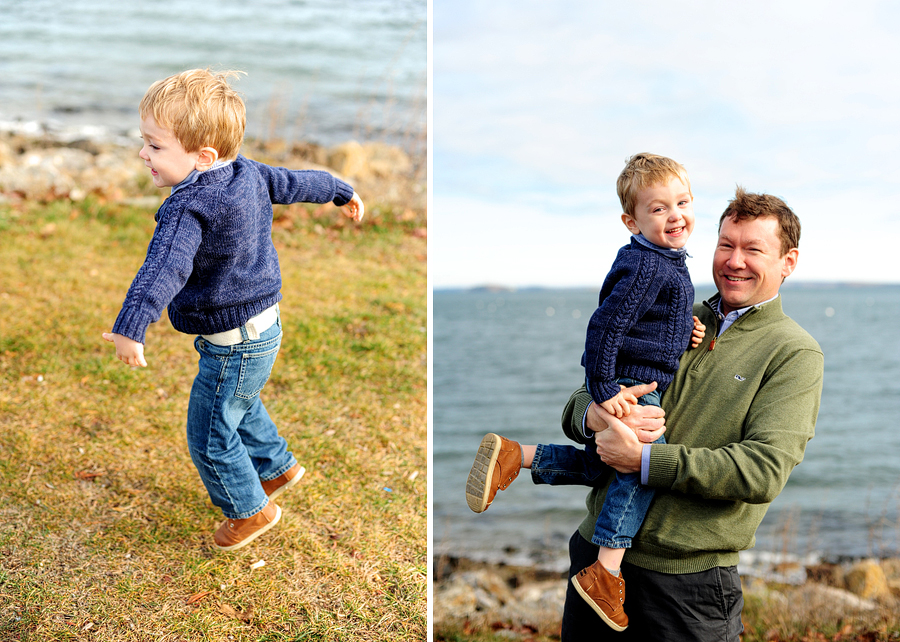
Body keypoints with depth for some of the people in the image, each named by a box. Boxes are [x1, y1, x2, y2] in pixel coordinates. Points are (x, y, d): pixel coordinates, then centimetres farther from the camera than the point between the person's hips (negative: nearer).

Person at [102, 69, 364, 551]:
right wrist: (342, 193, 32)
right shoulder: (249, 173, -3)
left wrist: (131, 325, -59)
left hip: (233, 347, -9)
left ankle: (249, 510, 27)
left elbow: (166, 267, -46)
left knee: (210, 436, 9)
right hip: (263, 328, 10)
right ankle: (277, 467, 52)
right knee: (241, 407, 33)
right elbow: (295, 183, 14)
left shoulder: (188, 208, -29)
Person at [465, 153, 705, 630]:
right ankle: (605, 573, -6)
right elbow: (604, 325, -25)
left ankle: (514, 456, 14)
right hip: (630, 385, -10)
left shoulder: (664, 261, 13)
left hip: (637, 385, 10)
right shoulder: (646, 268, -19)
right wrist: (604, 390, -26)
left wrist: (683, 333, 9)